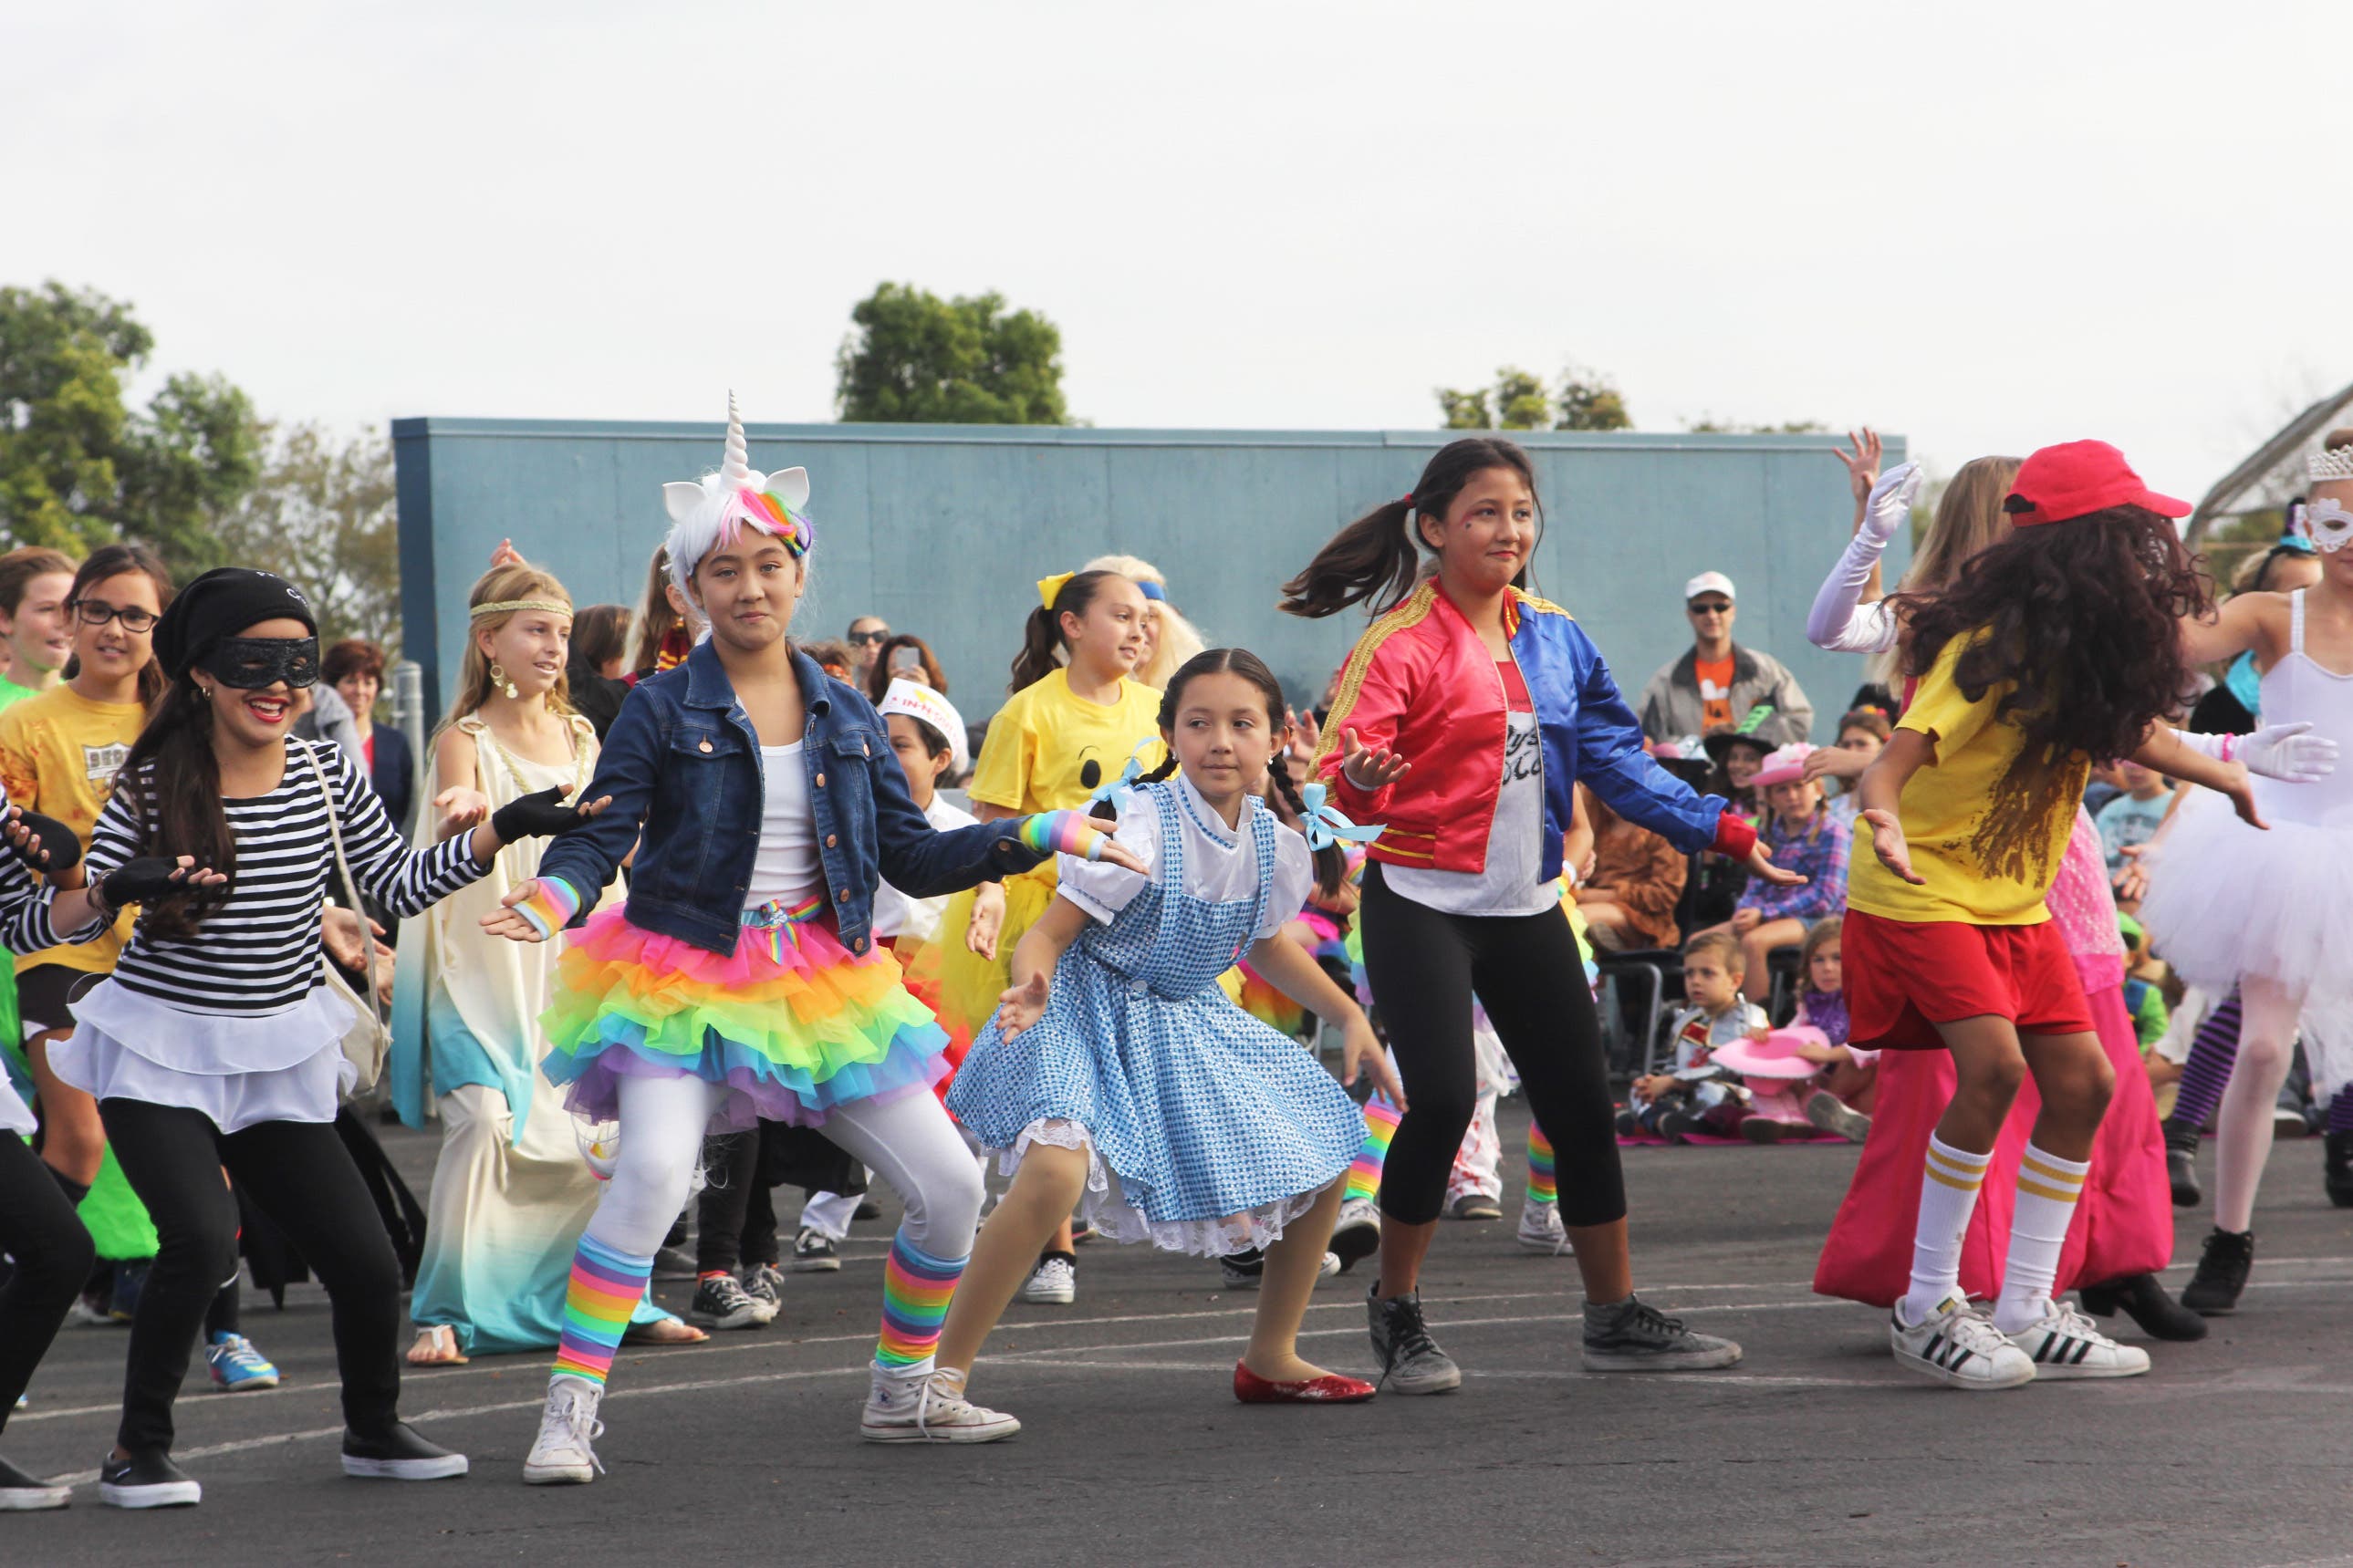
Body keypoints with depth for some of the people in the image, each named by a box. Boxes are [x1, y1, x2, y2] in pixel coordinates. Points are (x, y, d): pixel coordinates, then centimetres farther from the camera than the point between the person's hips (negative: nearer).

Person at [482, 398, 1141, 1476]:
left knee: (949, 1187, 3)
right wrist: (554, 897, -30)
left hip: (825, 983, 5)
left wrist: (1038, 836, 3)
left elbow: (912, 858, 11)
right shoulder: (663, 711, -3)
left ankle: (901, 1391, 24)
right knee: (653, 1172, -28)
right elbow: (600, 833, -8)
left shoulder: (847, 717, 10)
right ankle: (568, 1415, -21)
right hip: (686, 981, -5)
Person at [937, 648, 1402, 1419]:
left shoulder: (1276, 844, -3)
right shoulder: (1142, 827, -23)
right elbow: (1047, 934, -22)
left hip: (1189, 1023, 8)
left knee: (1322, 1158, 10)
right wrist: (1030, 992, -43)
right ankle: (945, 1370, -23)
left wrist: (1351, 1018, 15)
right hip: (1091, 1016, -7)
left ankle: (1271, 1358, 30)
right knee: (1058, 1167, -33)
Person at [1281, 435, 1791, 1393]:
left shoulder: (1557, 639, 8)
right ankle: (1397, 1313, 3)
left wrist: (1721, 831, 8)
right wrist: (1365, 778, -40)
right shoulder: (1404, 643, -9)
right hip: (1423, 904, -6)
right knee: (1442, 1099, -16)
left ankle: (1616, 1318, 19)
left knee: (1580, 1107, 7)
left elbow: (1615, 760, 13)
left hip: (1528, 908, 6)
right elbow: (1345, 777, -16)